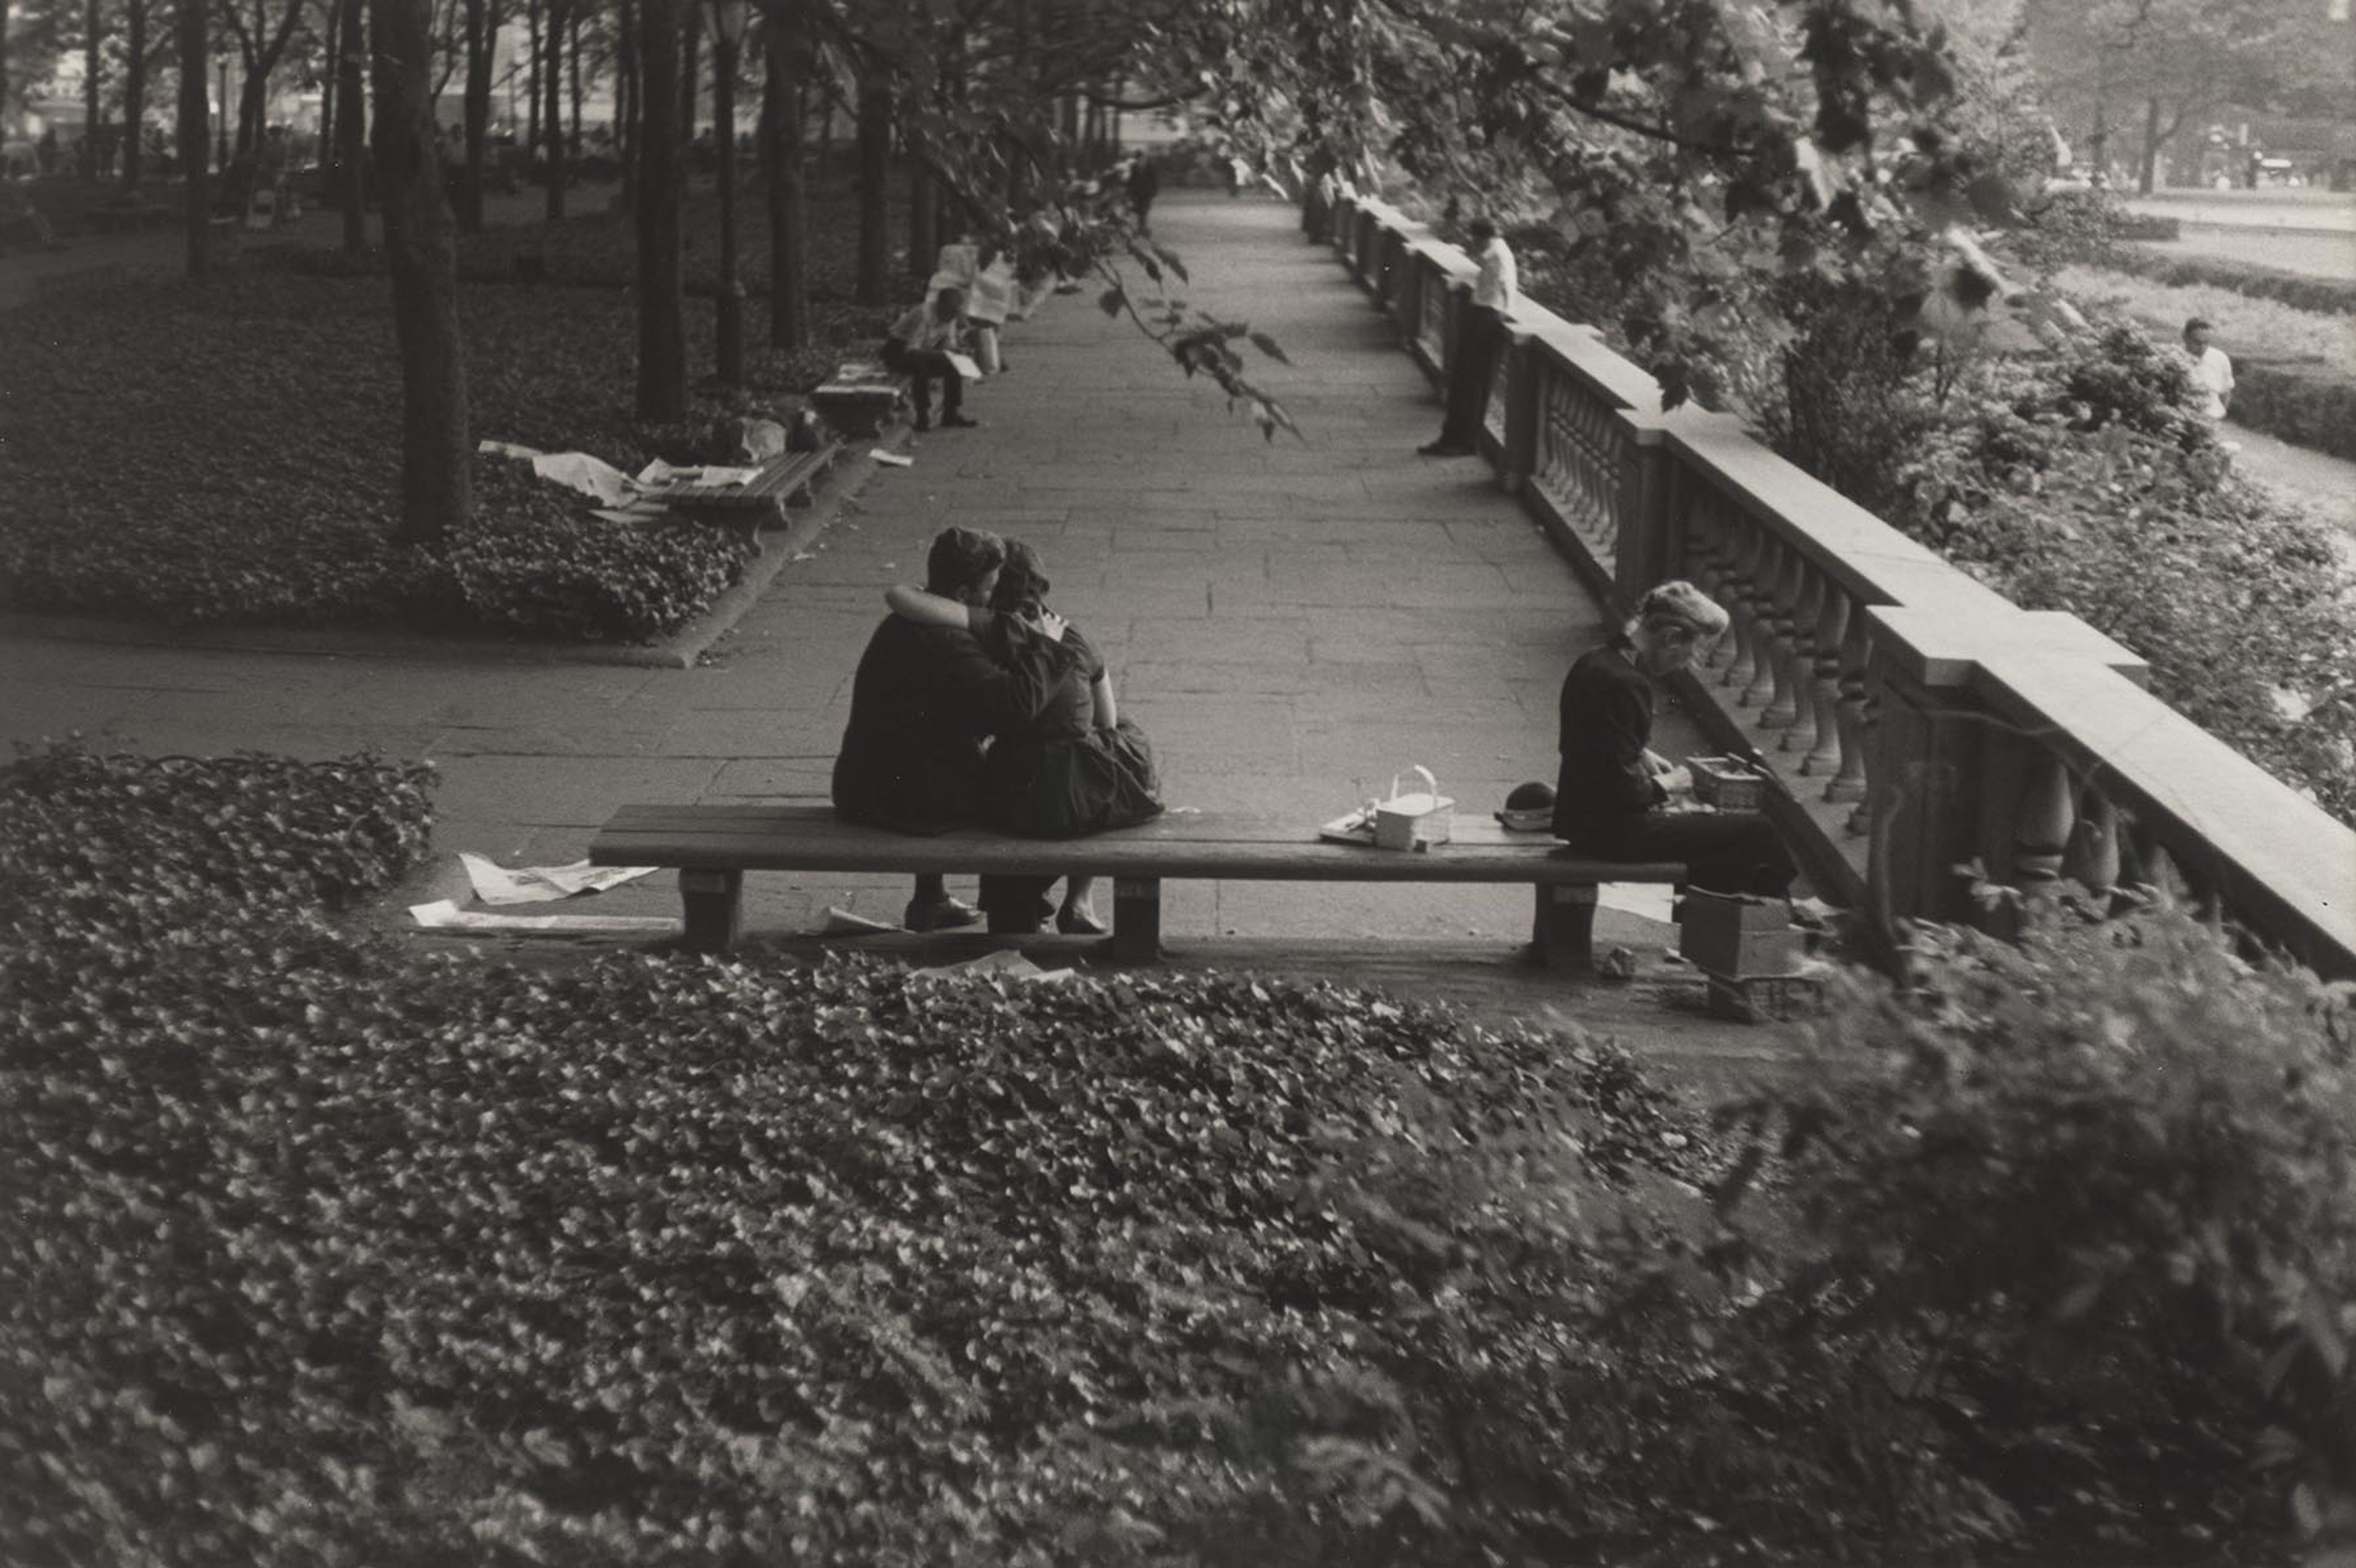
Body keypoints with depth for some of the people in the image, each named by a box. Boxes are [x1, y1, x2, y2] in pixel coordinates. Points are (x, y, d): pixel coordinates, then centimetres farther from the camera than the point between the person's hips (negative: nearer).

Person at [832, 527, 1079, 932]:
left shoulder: (908, 623, 8)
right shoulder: (945, 645, -25)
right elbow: (1018, 701, -33)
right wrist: (1044, 645, -18)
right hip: (904, 802, -9)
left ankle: (931, 902, 43)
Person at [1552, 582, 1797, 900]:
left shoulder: (1593, 664, 6)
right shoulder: (1625, 684, -24)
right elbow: (1621, 790, -25)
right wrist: (1665, 785, -8)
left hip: (1583, 818, 10)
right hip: (1612, 832, -10)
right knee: (1760, 835, -8)